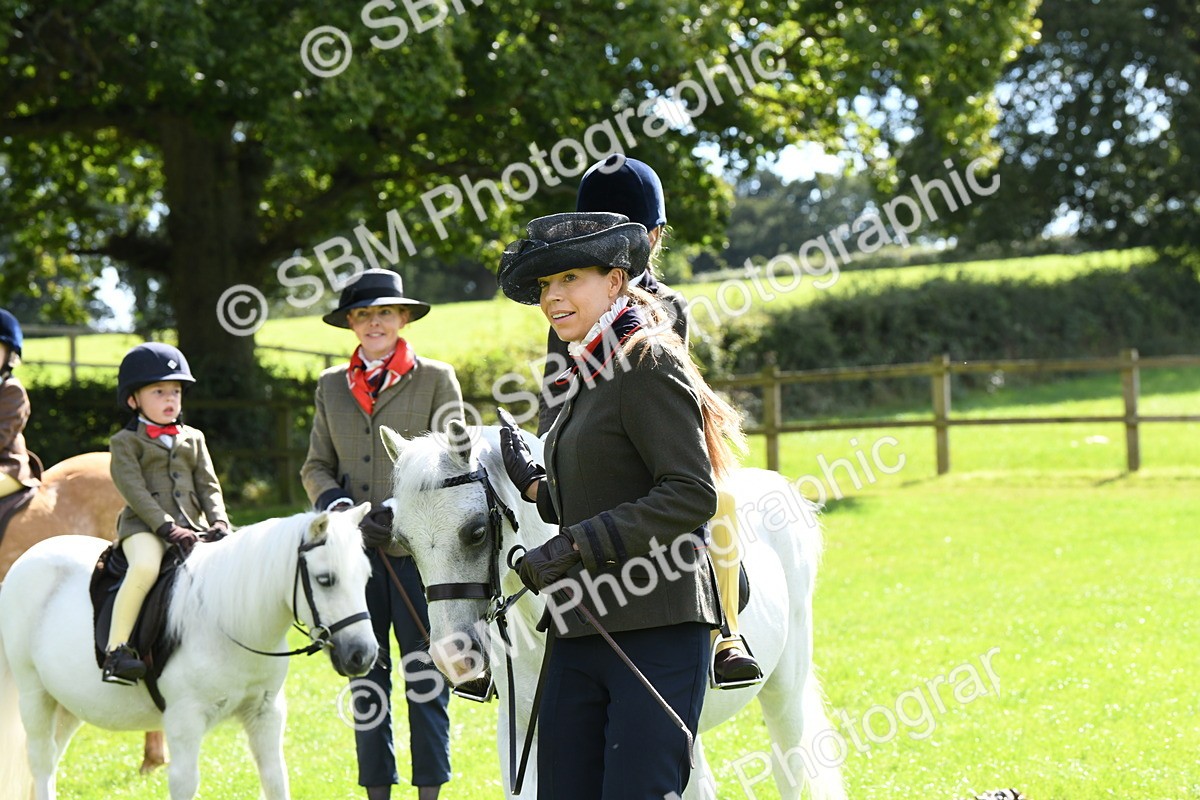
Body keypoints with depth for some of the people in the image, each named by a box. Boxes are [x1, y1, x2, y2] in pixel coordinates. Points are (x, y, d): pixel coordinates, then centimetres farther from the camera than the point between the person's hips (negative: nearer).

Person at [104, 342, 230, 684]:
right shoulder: (126, 442, 5)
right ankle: (116, 649, -31)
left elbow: (208, 486, 15)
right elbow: (134, 490, -7)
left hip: (193, 527, 5)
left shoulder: (193, 439, 20)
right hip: (144, 527, -5)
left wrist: (218, 521, -4)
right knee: (145, 566, -36)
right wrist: (167, 527, -18)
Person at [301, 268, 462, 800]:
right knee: (366, 680, 9)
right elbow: (316, 466, 13)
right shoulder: (331, 386, 12)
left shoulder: (436, 378, 2)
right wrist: (336, 503, -8)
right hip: (356, 551, 4)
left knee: (425, 678, -2)